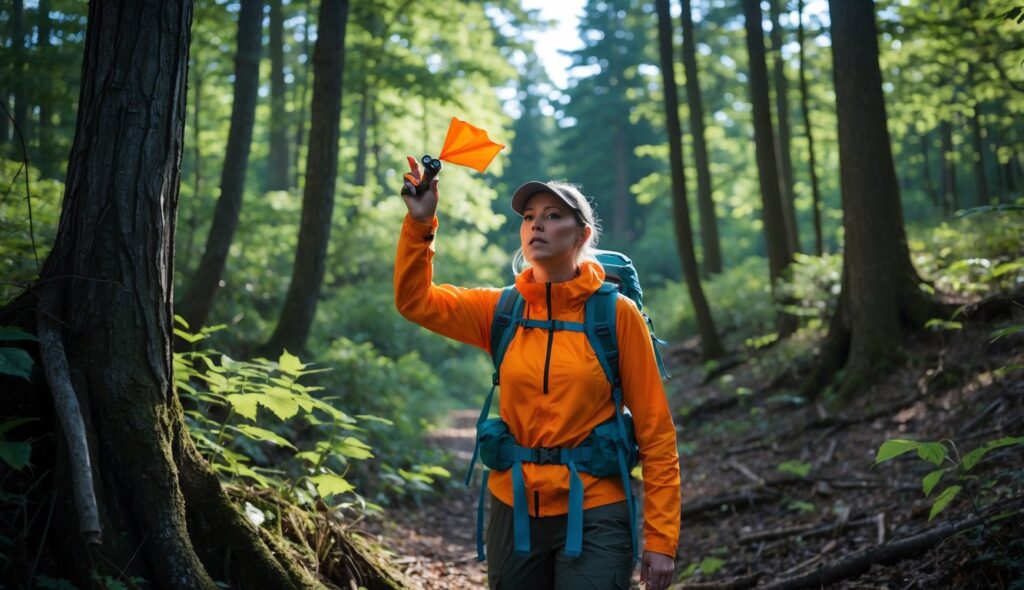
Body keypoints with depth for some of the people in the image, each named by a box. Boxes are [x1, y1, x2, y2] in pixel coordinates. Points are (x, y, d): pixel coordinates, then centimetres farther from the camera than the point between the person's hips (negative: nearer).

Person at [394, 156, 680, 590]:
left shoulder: (615, 314, -8)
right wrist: (420, 224, -20)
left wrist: (661, 538, -11)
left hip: (593, 515, -4)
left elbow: (655, 429, -8)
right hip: (514, 509, 4)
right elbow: (415, 301, -5)